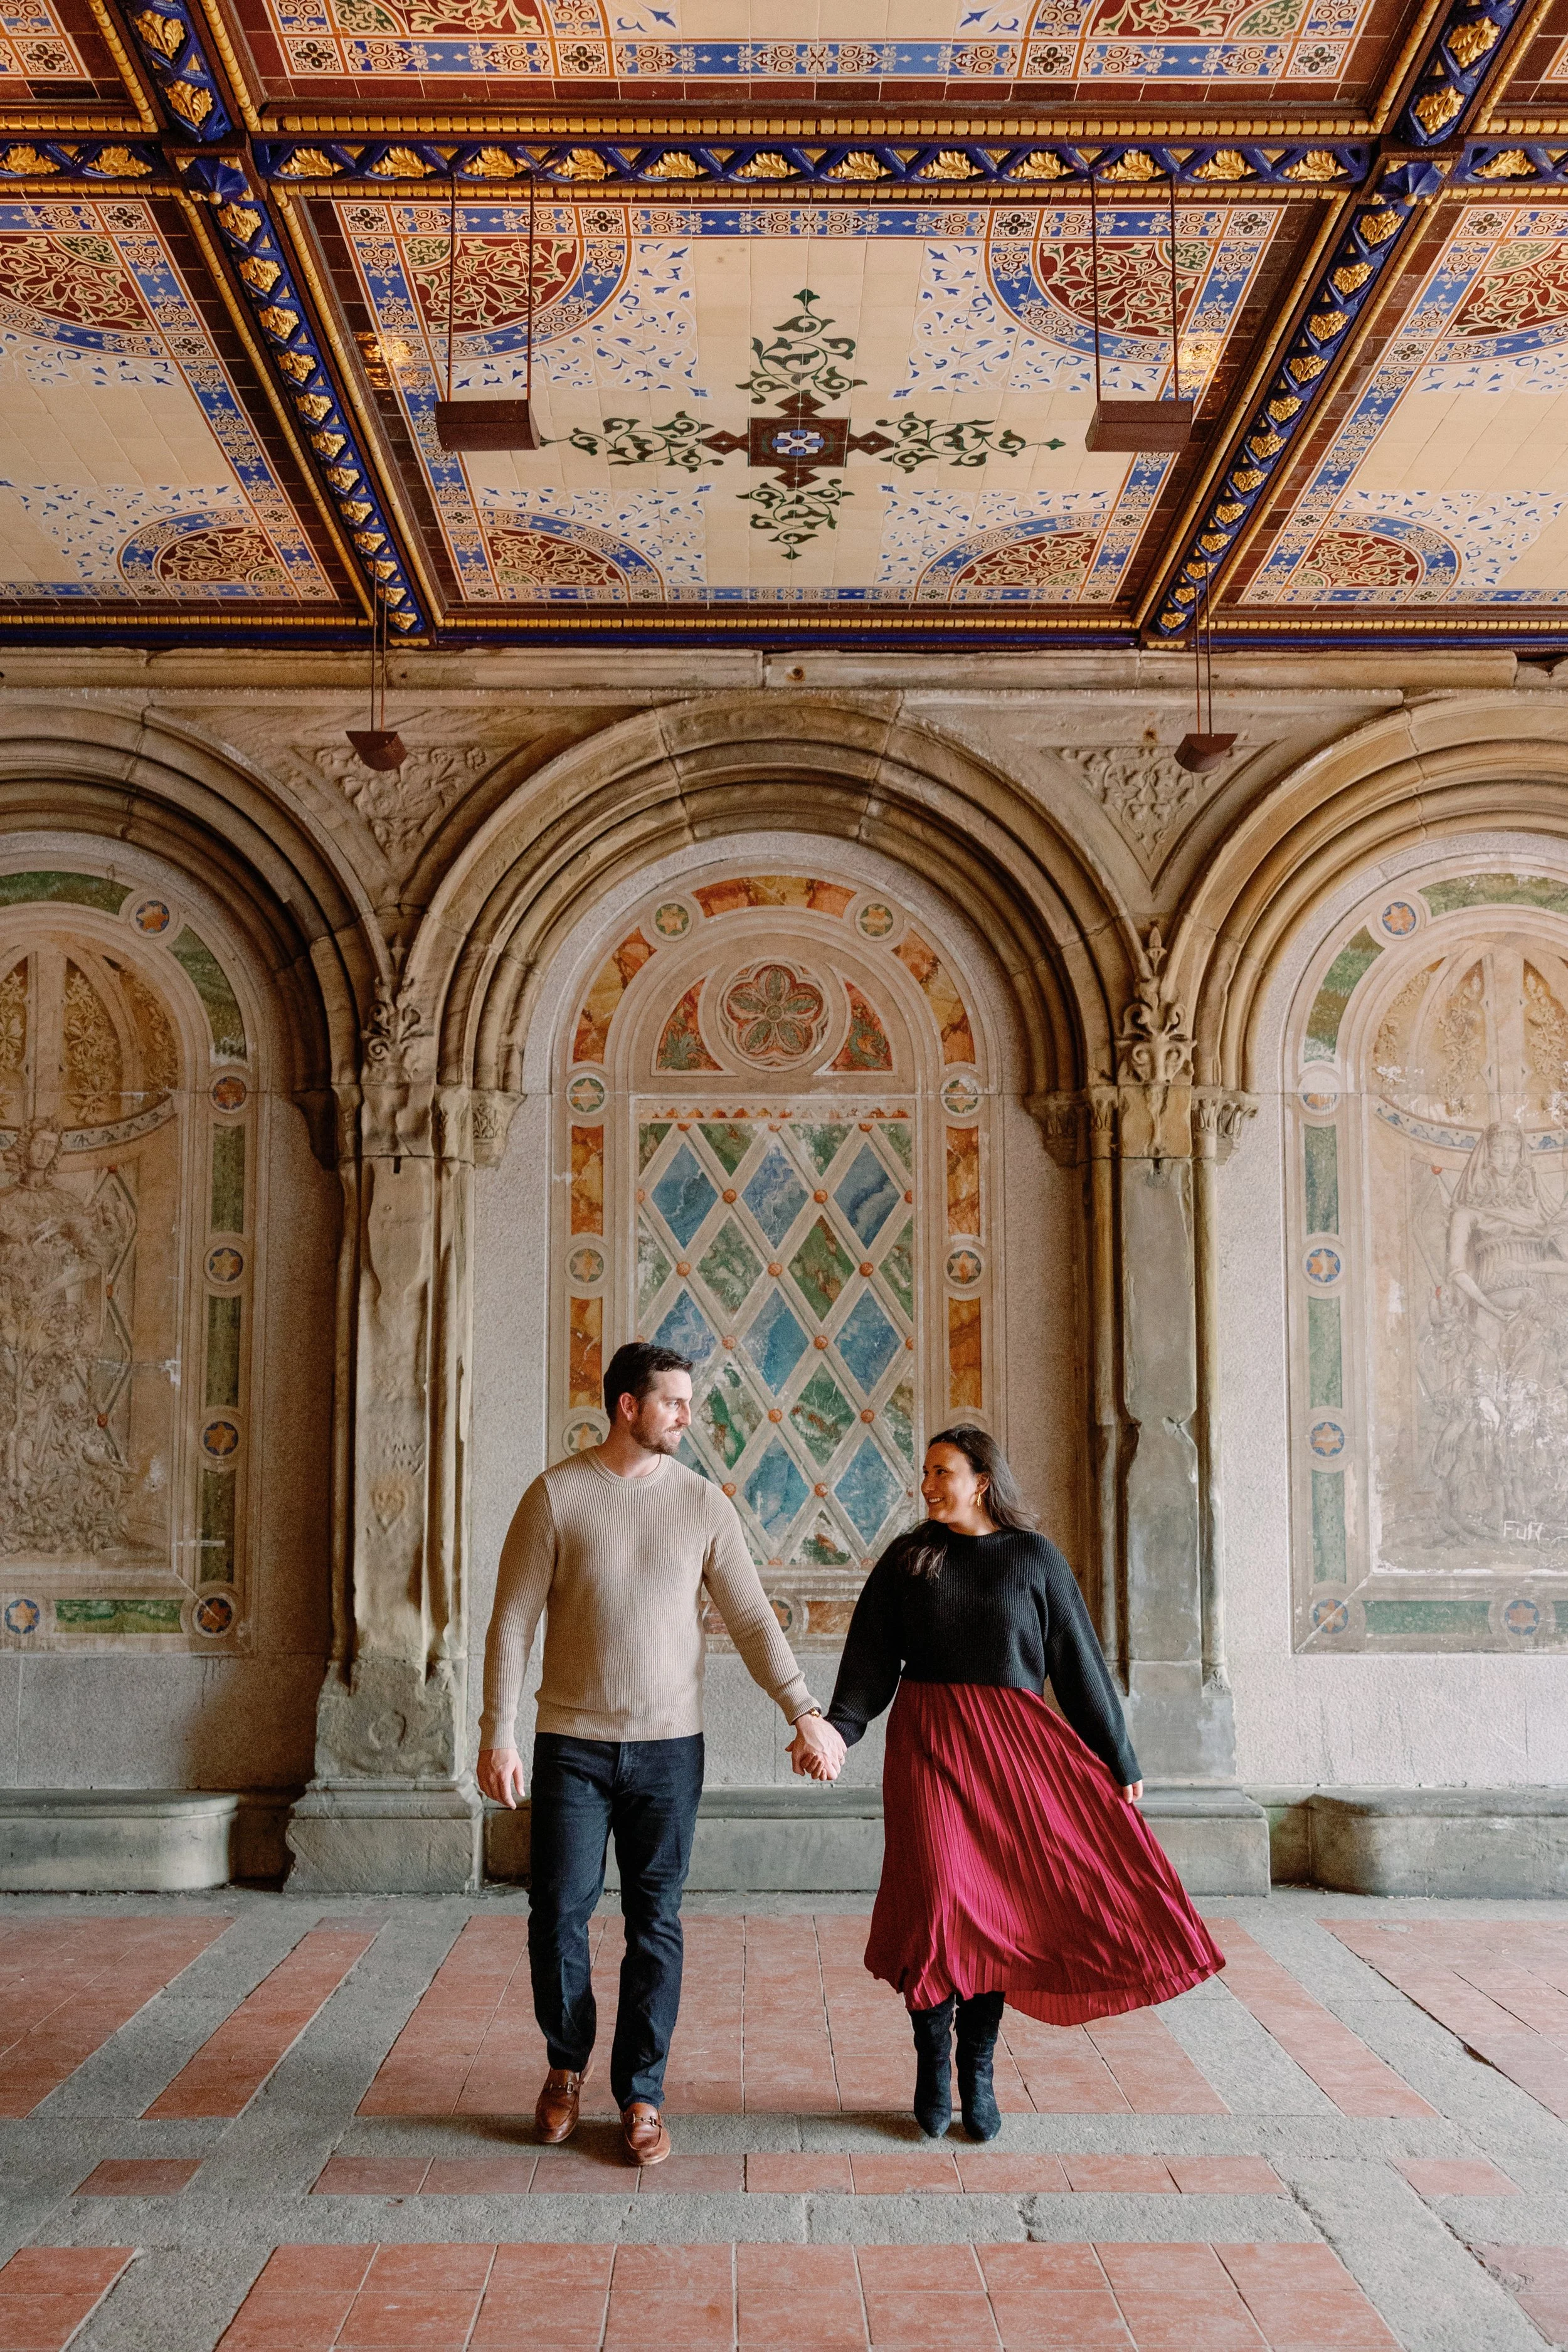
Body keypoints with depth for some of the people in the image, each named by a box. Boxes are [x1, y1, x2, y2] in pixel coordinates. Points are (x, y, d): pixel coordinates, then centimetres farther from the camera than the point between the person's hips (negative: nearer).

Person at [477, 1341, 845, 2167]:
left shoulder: (702, 1502, 2)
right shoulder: (556, 1495, -4)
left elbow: (751, 1619, 3)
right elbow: (512, 1622, -4)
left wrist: (805, 1712, -5)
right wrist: (496, 1735, -8)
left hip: (669, 1744, 2)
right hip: (573, 1743, -1)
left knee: (655, 1924, 5)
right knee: (558, 1914, 2)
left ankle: (640, 2096, 19)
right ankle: (567, 2065, 28)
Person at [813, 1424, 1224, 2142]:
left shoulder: (1034, 1559, 4)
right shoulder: (908, 1559, 6)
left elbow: (1079, 1661, 6)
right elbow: (871, 1658, 1)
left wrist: (1119, 1761, 6)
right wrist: (837, 1729, -15)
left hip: (1013, 1746, 0)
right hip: (929, 1742, 0)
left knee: (997, 1907, 2)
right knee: (938, 1897, -11)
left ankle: (978, 2072, 16)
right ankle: (934, 2066, 6)